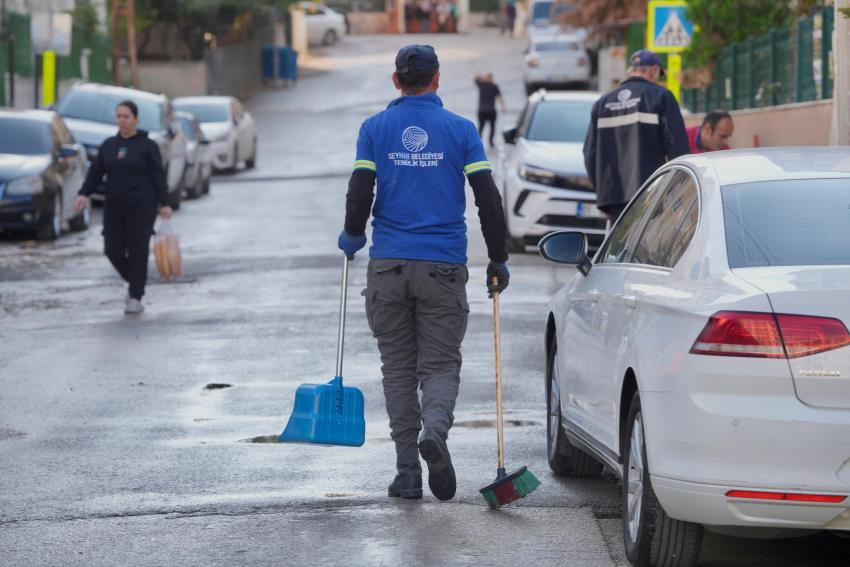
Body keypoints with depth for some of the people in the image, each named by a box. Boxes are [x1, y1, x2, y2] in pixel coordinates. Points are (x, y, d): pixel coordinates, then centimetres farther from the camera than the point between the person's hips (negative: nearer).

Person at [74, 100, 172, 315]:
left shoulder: (147, 146, -1)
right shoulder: (108, 145, 10)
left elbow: (158, 176, -4)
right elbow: (96, 172, 8)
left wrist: (164, 204, -9)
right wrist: (84, 194, -7)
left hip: (141, 208, -4)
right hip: (114, 208, 4)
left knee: (138, 252, -4)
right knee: (113, 250, 0)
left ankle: (136, 298, 2)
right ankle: (134, 281, 25)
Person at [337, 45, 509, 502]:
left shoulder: (375, 129, 3)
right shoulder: (460, 130, 2)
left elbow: (360, 193, -3)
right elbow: (487, 199, -1)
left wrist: (352, 237, 17)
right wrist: (498, 260, 8)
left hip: (388, 265, 1)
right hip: (444, 266, -1)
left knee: (398, 368, 9)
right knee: (440, 364, 4)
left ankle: (407, 473, 5)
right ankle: (434, 430, -27)